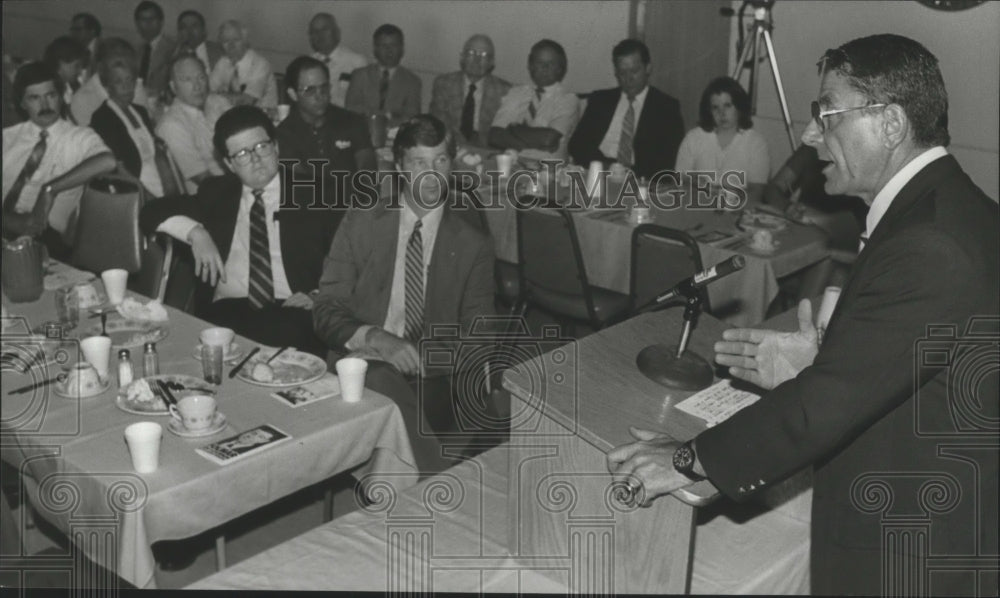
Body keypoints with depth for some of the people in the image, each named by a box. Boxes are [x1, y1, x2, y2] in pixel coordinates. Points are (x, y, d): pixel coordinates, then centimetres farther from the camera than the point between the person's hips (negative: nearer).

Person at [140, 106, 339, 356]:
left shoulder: (311, 195, 13)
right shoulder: (216, 192, 21)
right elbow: (153, 212, 16)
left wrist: (318, 296, -10)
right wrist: (195, 231, -3)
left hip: (290, 314, -1)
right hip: (226, 311, 1)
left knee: (291, 332, -38)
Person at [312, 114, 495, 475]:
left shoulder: (473, 245, 12)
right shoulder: (361, 223, 11)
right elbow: (326, 313, 6)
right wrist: (373, 337, -17)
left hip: (432, 382, 0)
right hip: (362, 367, 1)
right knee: (382, 382, -36)